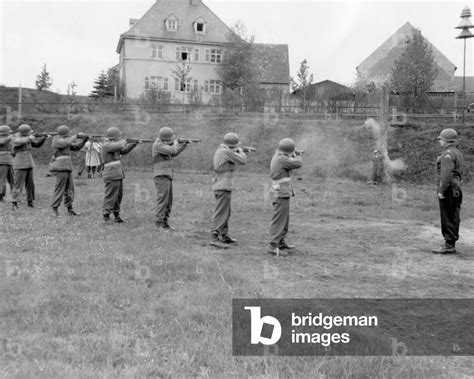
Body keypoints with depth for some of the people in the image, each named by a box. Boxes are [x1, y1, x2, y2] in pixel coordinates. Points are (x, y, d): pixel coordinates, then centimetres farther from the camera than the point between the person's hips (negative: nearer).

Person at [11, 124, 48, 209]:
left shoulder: (27, 137, 9)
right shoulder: (15, 138, -10)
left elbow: (37, 144, 11)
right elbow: (22, 141, -30)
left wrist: (43, 138, -4)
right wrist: (30, 137, -16)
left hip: (29, 164, 6)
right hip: (20, 165, -6)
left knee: (30, 184, 7)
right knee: (18, 184, -7)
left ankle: (30, 201, 15)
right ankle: (14, 203, -3)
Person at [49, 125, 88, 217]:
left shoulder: (64, 141, 18)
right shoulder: (57, 140, -7)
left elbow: (76, 147, 18)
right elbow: (66, 142, -26)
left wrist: (83, 140, 4)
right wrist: (75, 137, -12)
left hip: (67, 168, 9)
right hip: (60, 168, -9)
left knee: (69, 189, 8)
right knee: (59, 189, -7)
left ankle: (69, 209, 13)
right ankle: (54, 210, -1)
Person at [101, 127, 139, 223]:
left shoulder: (113, 145, 15)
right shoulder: (107, 145, -14)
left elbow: (124, 150, 24)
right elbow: (120, 146, -26)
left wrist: (134, 144, 15)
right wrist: (123, 142, -4)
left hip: (118, 175, 10)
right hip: (111, 176, -10)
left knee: (118, 196, 13)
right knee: (110, 197, -8)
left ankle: (116, 215, 20)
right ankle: (106, 216, -5)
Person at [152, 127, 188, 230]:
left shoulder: (163, 144, 17)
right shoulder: (158, 145, -13)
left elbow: (174, 154, 24)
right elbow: (172, 150, -22)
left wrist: (184, 145, 14)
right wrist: (175, 143, -2)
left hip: (167, 176, 10)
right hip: (161, 176, -10)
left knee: (169, 202, 11)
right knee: (162, 200, -12)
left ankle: (165, 223, 17)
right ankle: (158, 224, -12)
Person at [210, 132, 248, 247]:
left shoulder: (219, 150, 13)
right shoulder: (227, 152, -17)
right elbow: (242, 161, -13)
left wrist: (241, 150, 18)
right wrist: (241, 151, 5)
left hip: (219, 185, 10)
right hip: (224, 187, -10)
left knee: (226, 213, 18)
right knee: (221, 213, -11)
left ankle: (224, 236, 26)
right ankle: (214, 238, -13)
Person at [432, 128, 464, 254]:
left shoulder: (448, 154, -15)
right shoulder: (458, 153, 17)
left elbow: (446, 174, -23)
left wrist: (441, 190, -22)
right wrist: (457, 185, 21)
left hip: (448, 188, -10)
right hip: (457, 188, 10)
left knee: (447, 218, -7)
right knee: (453, 217, 13)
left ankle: (449, 245, -5)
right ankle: (451, 243, 19)